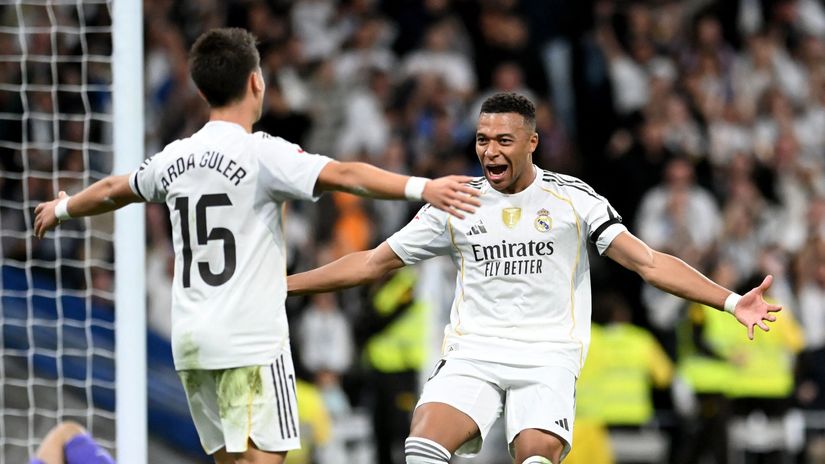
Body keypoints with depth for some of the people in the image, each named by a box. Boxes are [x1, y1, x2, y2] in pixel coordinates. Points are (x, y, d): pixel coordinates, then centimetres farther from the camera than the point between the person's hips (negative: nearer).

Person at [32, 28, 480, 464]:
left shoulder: (174, 159, 11)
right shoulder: (261, 153, -10)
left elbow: (114, 189, 30)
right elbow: (342, 175, -24)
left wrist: (61, 210, 51)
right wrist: (422, 187, -33)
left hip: (191, 340, 8)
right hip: (250, 339, -7)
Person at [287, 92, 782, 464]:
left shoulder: (573, 199, 1)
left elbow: (648, 262, -3)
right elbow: (372, 263, 16)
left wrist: (732, 301, -15)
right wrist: (278, 285, 12)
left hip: (549, 358, -2)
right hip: (472, 355, 2)